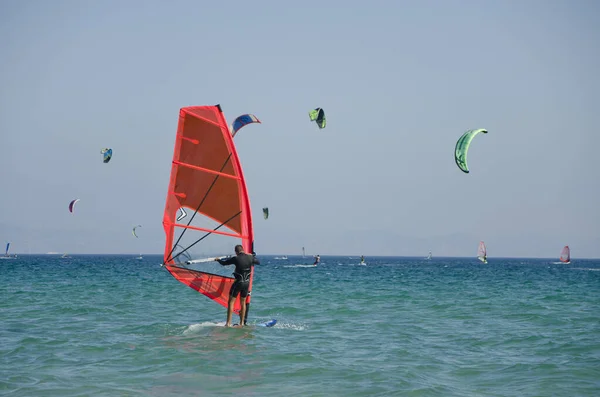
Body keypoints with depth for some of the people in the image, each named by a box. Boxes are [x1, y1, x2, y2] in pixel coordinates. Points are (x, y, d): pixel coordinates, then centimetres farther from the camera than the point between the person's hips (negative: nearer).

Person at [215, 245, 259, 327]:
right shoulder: (250, 258, -1)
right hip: (247, 283, 5)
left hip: (238, 282, -5)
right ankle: (242, 323, 20)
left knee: (231, 302, 2)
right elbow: (258, 262, 19)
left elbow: (224, 263, -1)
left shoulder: (236, 259, -14)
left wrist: (218, 259, 19)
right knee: (243, 302, 18)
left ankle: (228, 323, -5)